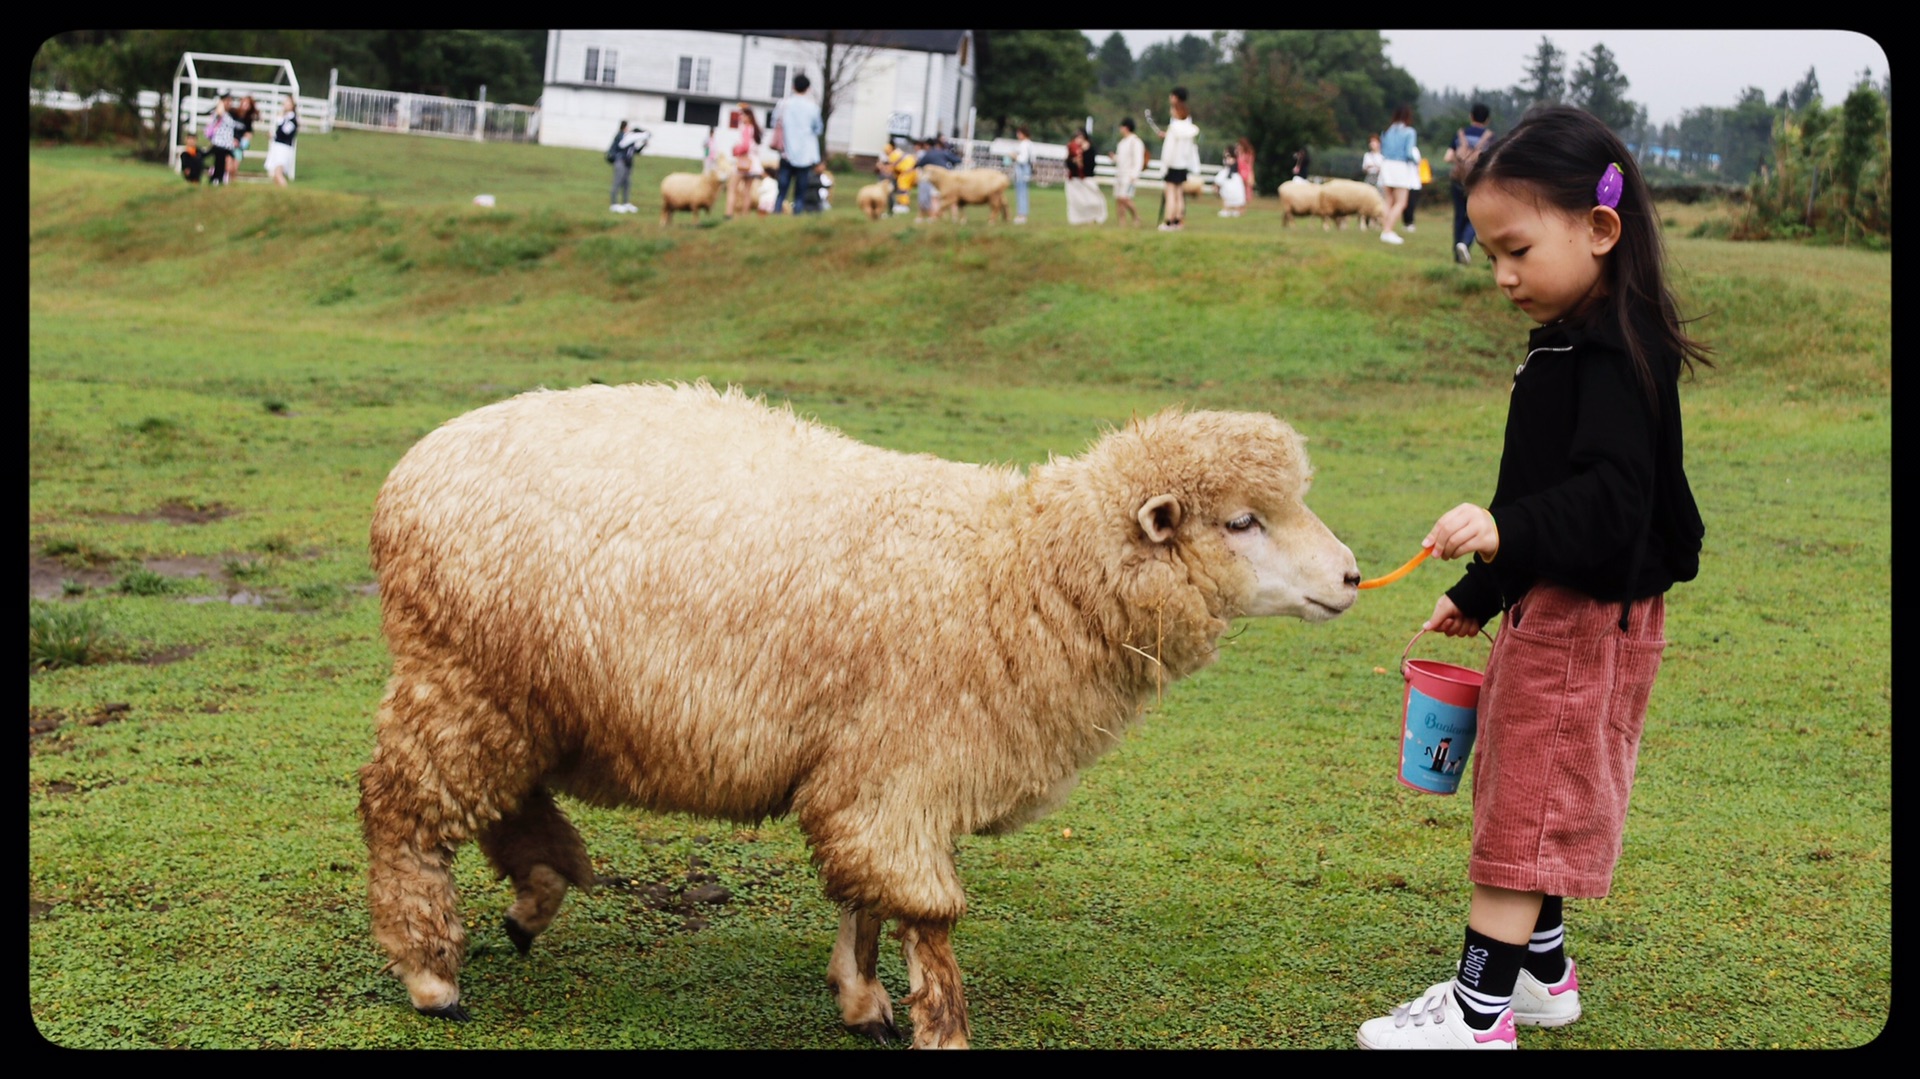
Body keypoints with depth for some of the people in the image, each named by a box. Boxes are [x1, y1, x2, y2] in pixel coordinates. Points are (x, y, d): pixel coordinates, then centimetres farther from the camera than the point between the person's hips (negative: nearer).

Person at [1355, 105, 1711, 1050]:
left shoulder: (1618, 353, -20)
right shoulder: (1568, 343, 12)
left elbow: (1611, 496, -31)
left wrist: (1507, 530, -46)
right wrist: (1477, 593, 27)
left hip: (1591, 613, -10)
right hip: (1549, 603, 10)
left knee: (1528, 802, -6)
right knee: (1529, 797, 19)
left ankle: (1482, 1012, 1)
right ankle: (1540, 970, 32)